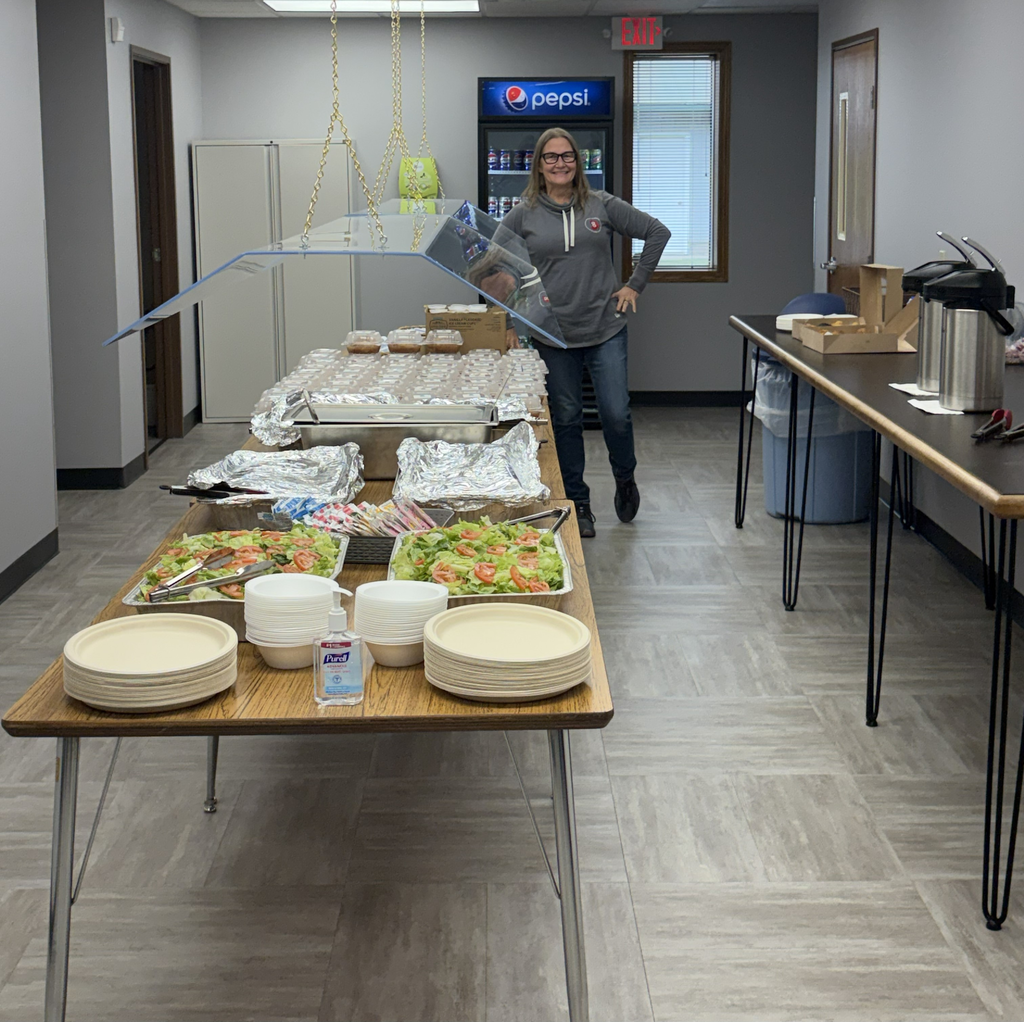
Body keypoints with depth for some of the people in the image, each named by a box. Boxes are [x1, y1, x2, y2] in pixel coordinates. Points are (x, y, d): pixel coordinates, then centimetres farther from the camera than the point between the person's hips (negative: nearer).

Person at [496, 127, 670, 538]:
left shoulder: (602, 206, 2)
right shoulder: (524, 214, 1)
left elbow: (657, 232, 8)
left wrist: (635, 284, 4)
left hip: (605, 329, 0)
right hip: (553, 335, 0)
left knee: (616, 414, -3)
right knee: (566, 419, 7)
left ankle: (624, 477, 27)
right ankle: (577, 503, 21)